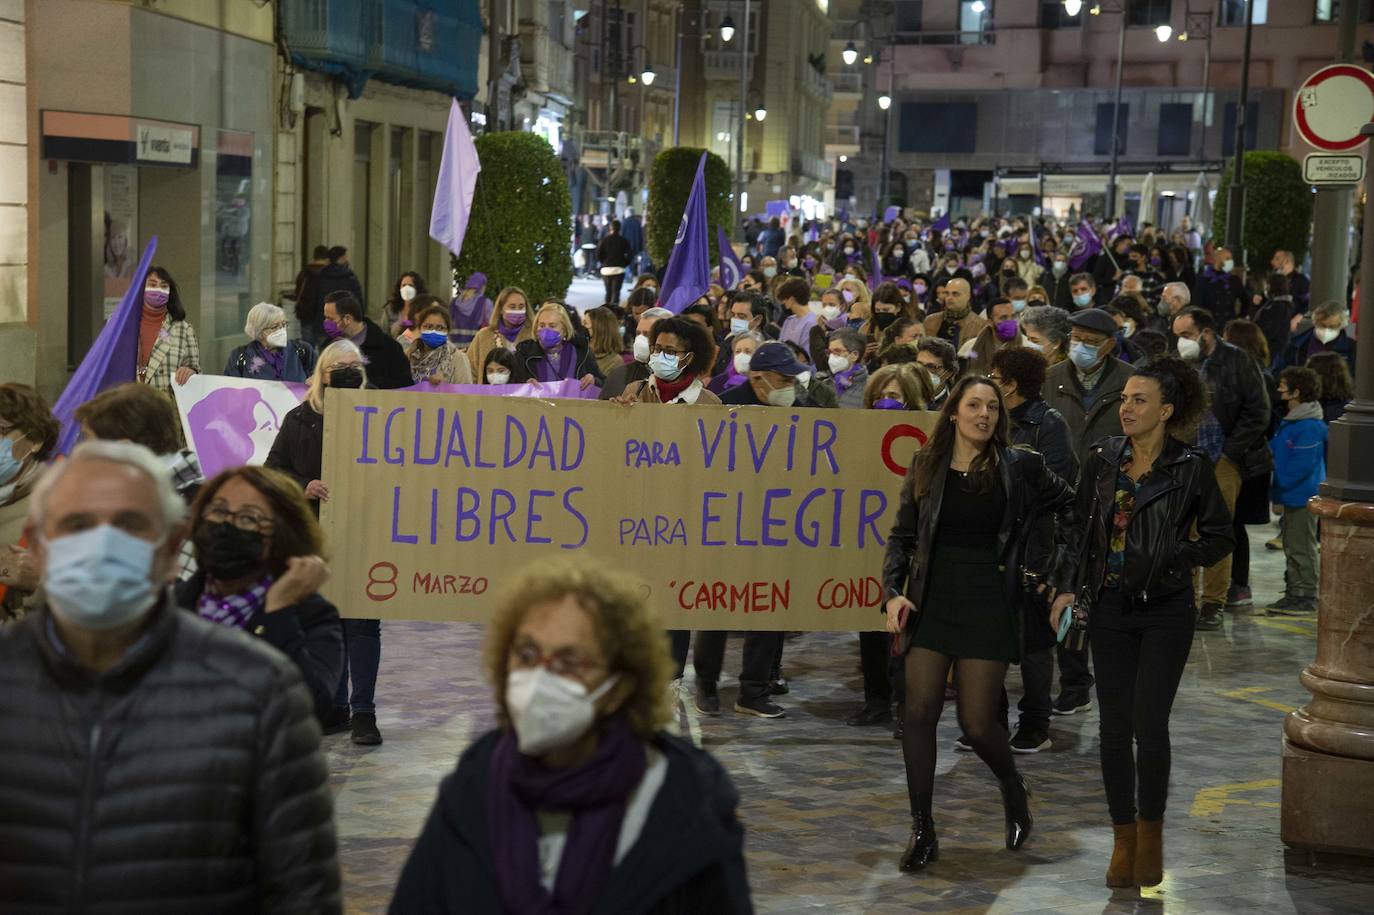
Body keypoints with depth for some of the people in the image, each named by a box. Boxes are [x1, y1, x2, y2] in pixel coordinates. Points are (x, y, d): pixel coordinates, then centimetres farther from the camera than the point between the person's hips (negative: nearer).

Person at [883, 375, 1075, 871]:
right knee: (918, 713, -5)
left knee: (978, 723, -3)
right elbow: (901, 536, 11)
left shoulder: (1019, 467, -1)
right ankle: (922, 831, 7)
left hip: (987, 606, -2)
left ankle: (1014, 792, 30)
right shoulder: (926, 467, 5)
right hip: (930, 602, 2)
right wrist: (893, 592, -3)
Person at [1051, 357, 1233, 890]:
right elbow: (1079, 530, 12)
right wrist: (1066, 587, 2)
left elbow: (1220, 537, 1)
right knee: (1113, 726, 4)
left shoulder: (1190, 467, -6)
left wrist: (1168, 560, -13)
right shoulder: (1101, 460, 4)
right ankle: (1123, 838, 17)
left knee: (1148, 725, -6)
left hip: (1165, 611, -3)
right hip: (1109, 609, 3)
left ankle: (1151, 832, 15)